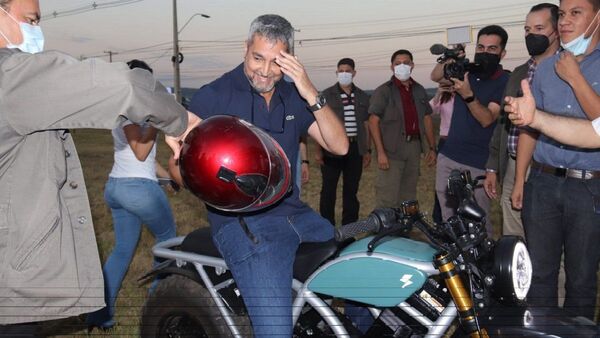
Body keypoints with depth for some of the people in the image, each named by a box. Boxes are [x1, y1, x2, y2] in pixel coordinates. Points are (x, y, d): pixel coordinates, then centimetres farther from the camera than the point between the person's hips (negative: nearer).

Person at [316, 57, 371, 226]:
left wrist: (367, 150, 12)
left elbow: (365, 124, 15)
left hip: (355, 149, 3)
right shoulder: (327, 95, -1)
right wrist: (318, 150, -7)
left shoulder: (362, 96, 11)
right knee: (329, 188, 1)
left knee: (352, 189, 10)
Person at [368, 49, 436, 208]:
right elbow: (373, 122, -9)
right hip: (392, 150, -5)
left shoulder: (419, 91, 13)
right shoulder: (383, 91, -4)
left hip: (414, 147, 5)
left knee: (409, 196, 12)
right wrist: (380, 152, -18)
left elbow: (427, 119, 18)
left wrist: (432, 147, 12)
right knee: (388, 198, -8)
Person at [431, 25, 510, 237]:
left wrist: (468, 95, -32)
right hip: (447, 157, 5)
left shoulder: (505, 82, -7)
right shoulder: (467, 71, 9)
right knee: (448, 220, 8)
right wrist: (448, 61, -10)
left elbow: (487, 119, -16)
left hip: (476, 164, -5)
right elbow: (435, 77, 11)